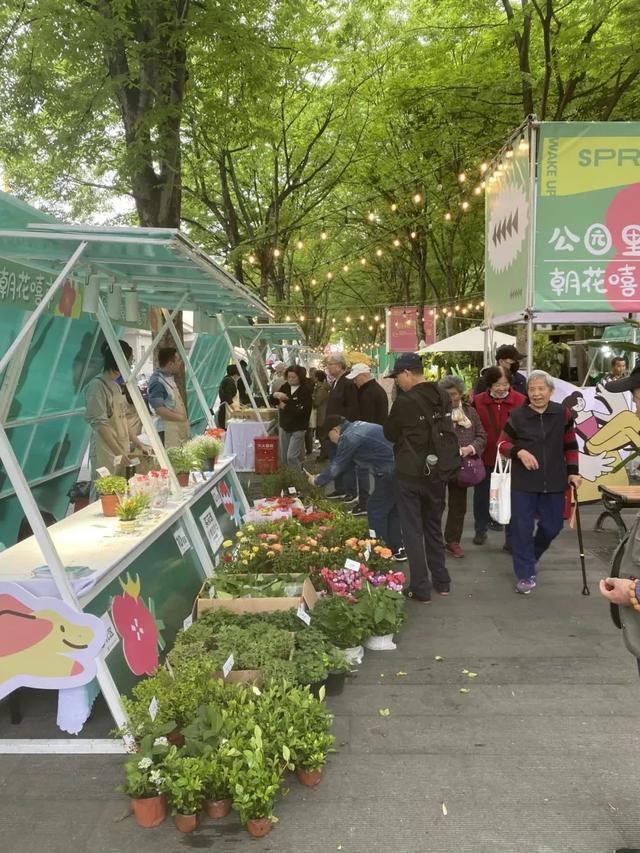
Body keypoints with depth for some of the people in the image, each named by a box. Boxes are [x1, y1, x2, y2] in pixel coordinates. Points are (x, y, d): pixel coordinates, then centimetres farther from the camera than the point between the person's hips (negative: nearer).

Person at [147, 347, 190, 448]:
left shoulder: (169, 377, 12)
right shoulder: (157, 381, -17)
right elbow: (159, 409, -22)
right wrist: (181, 417, -17)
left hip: (178, 427, 9)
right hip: (167, 432, -9)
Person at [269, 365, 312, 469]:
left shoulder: (306, 390, -12)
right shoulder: (285, 387, 7)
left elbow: (302, 410, -22)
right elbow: (271, 401, 7)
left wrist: (285, 407, -16)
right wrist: (275, 395, -16)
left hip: (298, 428, -6)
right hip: (284, 426, 6)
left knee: (292, 457, -11)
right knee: (283, 457, 11)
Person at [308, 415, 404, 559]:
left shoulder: (348, 438, -10)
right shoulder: (357, 426, 19)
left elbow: (336, 466, -1)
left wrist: (317, 481, 13)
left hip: (391, 474, -10)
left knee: (376, 511, 3)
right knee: (392, 509, 21)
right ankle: (397, 549, 29)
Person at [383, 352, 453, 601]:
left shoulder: (405, 401, -19)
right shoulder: (443, 398, 0)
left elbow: (389, 433, -5)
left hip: (409, 473, -6)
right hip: (436, 471, 6)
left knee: (413, 531, 3)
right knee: (434, 526, 19)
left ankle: (420, 587, 6)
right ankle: (441, 581, 27)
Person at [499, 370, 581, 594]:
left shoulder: (563, 414, -1)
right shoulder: (517, 415, -6)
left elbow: (570, 446, 9)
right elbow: (503, 444, 2)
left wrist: (573, 472, 4)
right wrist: (519, 451, -17)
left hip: (554, 482, 2)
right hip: (523, 482, -2)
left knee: (552, 525, 11)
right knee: (522, 527, -1)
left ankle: (532, 555, 41)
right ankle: (525, 574, 12)